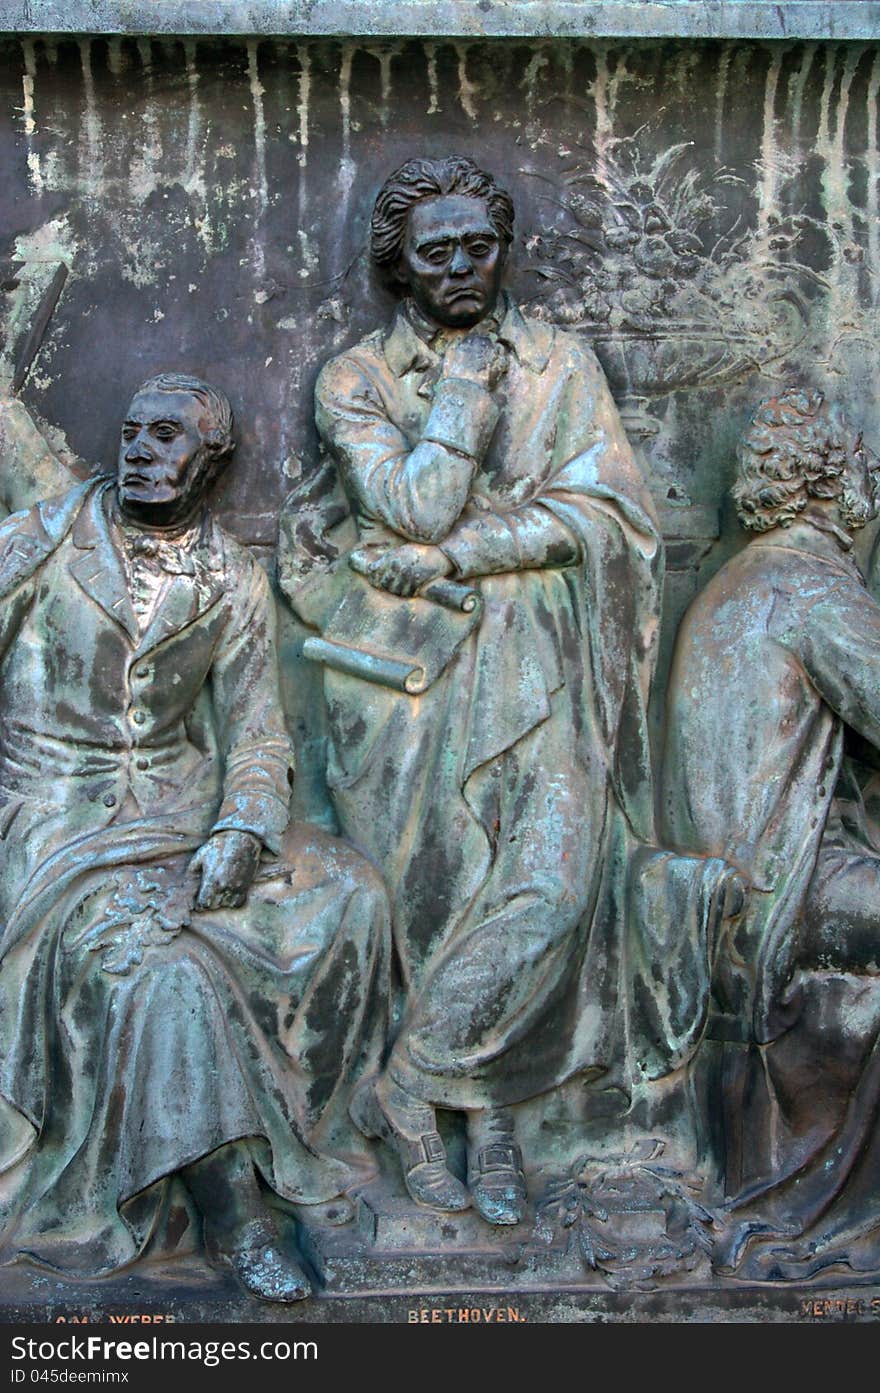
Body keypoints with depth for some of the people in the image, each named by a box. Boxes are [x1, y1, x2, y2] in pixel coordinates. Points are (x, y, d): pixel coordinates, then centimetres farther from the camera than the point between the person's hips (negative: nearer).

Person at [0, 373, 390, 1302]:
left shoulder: (233, 585, 6)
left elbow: (256, 732, 3)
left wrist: (242, 829, -16)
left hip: (184, 807, 4)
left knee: (347, 894, -15)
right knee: (162, 960, -29)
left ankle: (273, 1126, -2)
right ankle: (233, 1213, -17)